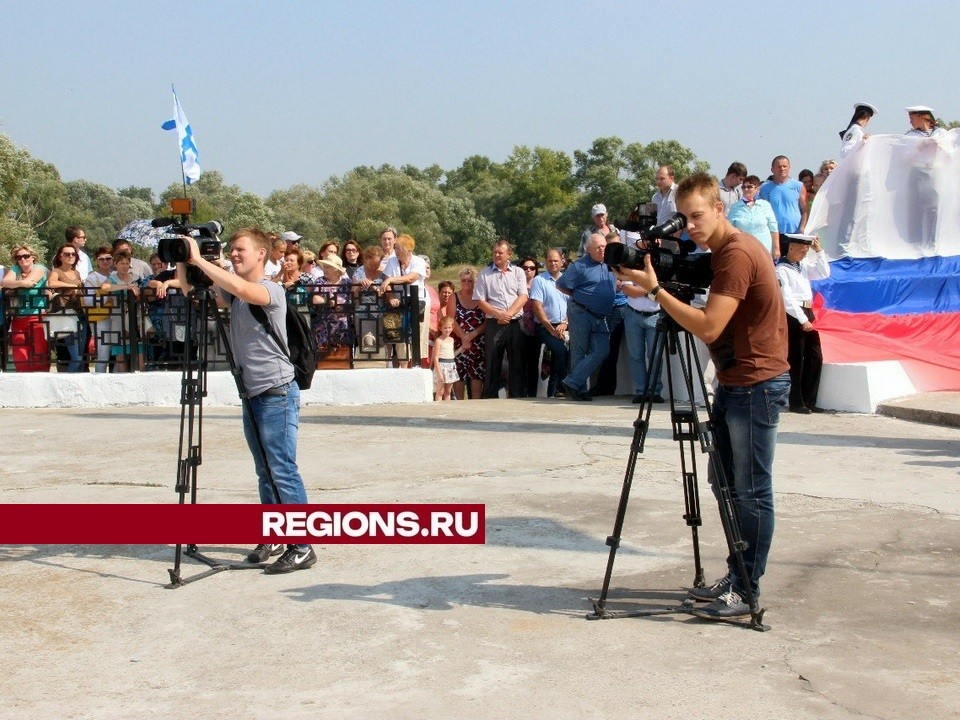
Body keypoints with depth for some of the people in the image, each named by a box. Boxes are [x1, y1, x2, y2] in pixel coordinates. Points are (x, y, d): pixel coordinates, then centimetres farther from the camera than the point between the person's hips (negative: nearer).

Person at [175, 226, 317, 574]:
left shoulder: (271, 290, -12)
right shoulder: (233, 292, 12)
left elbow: (241, 288, -32)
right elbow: (192, 292, 13)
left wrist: (198, 259, -24)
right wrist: (182, 263, -5)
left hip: (277, 393, -8)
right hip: (252, 394, 9)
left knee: (283, 471, -10)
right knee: (265, 472, 15)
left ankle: (302, 547, -7)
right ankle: (273, 536, 24)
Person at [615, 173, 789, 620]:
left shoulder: (738, 253, -19)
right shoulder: (721, 251, 12)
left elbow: (709, 327, -25)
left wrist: (655, 290, -21)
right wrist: (659, 289, 4)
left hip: (757, 385, -10)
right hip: (733, 382, 10)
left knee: (751, 491, -4)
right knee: (725, 484, 15)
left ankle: (747, 590, 3)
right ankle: (736, 575, 24)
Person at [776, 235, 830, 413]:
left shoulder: (804, 265, 15)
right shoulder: (781, 269, -9)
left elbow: (824, 273, 12)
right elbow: (787, 299, -17)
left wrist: (818, 251, 5)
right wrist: (802, 320, -19)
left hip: (807, 314, 8)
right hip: (793, 316, -8)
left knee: (815, 357, 8)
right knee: (796, 360, -2)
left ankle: (809, 400, 15)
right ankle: (796, 402, 5)